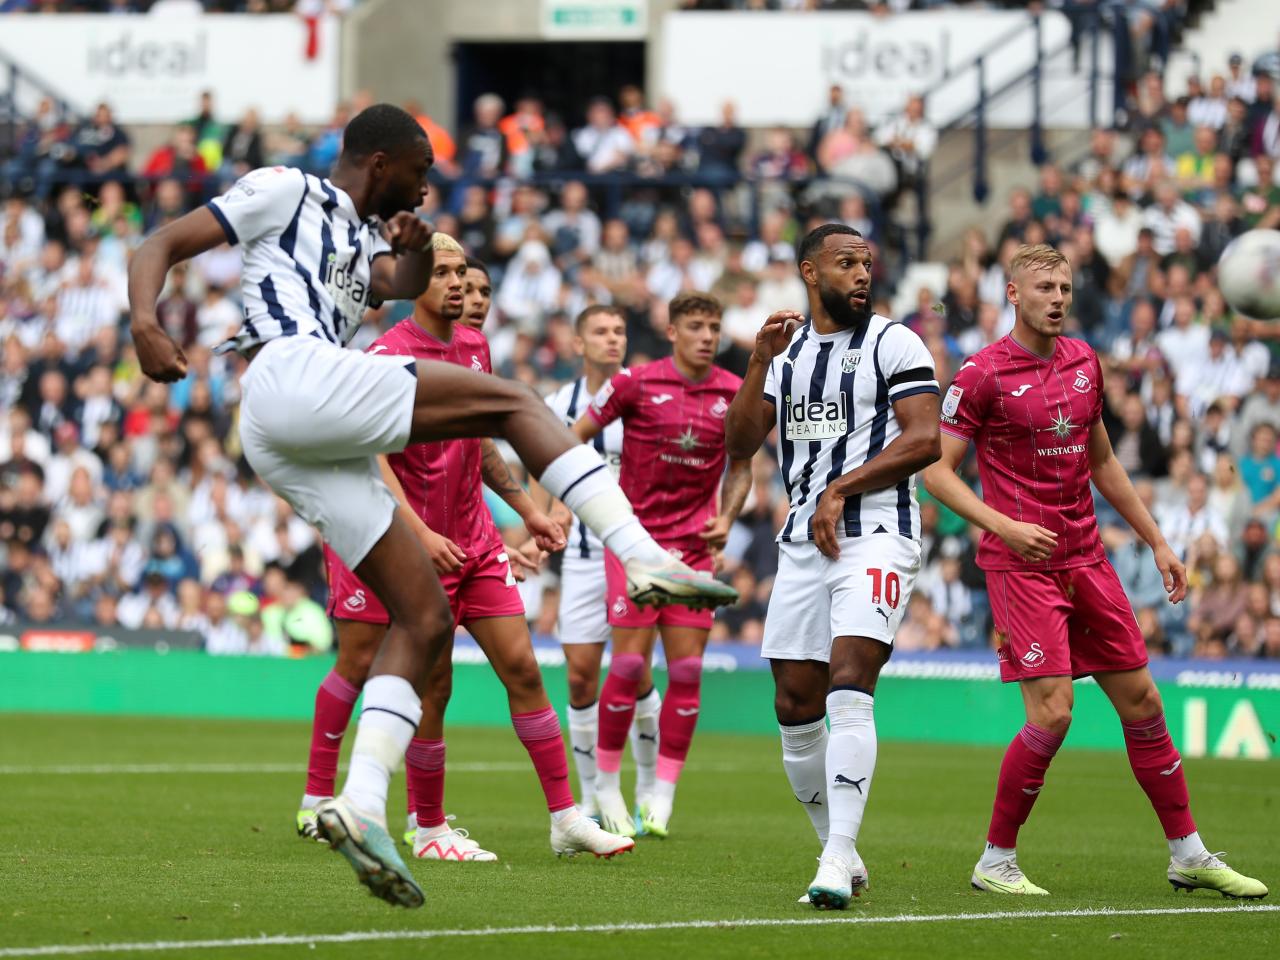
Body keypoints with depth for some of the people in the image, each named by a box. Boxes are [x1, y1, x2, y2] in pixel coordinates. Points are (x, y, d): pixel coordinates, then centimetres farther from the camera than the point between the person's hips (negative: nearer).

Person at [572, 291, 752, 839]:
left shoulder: (735, 394, 2)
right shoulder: (635, 384, -6)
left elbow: (740, 466, 16)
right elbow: (576, 438, 4)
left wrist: (726, 517, 0)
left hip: (694, 545, 3)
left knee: (686, 671, -3)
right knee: (630, 665, -8)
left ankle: (661, 800, 4)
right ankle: (606, 786, 9)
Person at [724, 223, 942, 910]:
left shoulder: (894, 344, 1)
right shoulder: (787, 352, 16)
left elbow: (923, 441, -9)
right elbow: (739, 445, 9)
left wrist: (842, 489, -11)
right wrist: (760, 363, -3)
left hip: (874, 532, -6)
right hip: (802, 541, 6)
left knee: (849, 688, -21)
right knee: (795, 708, 4)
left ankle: (838, 855, -25)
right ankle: (841, 858, 16)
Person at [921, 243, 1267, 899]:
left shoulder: (1083, 362, 11)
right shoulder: (982, 375, -9)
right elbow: (937, 471, -9)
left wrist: (1156, 542, 20)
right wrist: (1004, 525, -23)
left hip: (1085, 558, 6)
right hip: (1021, 565, -6)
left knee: (1141, 703, 8)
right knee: (1051, 713, -16)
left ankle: (1188, 855, 18)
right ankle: (996, 861, -1)